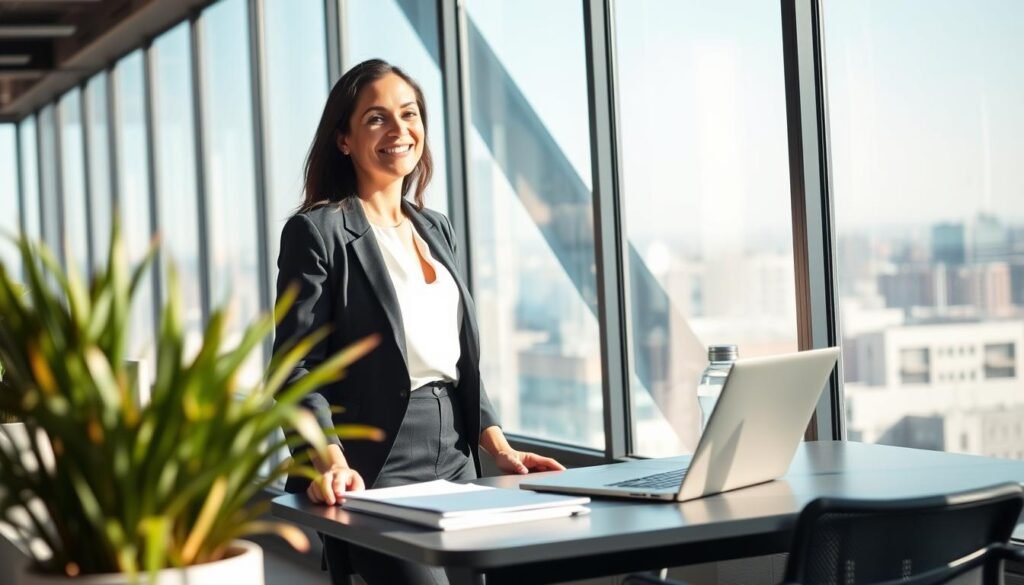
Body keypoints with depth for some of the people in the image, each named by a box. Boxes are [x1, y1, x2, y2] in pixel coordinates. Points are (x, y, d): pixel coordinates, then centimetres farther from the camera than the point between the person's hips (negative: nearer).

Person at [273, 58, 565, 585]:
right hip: (376, 469, -7)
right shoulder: (317, 231, -5)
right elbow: (296, 368, -12)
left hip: (455, 457, 7)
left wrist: (500, 449, 9)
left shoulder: (435, 228, 17)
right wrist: (330, 461, -27)